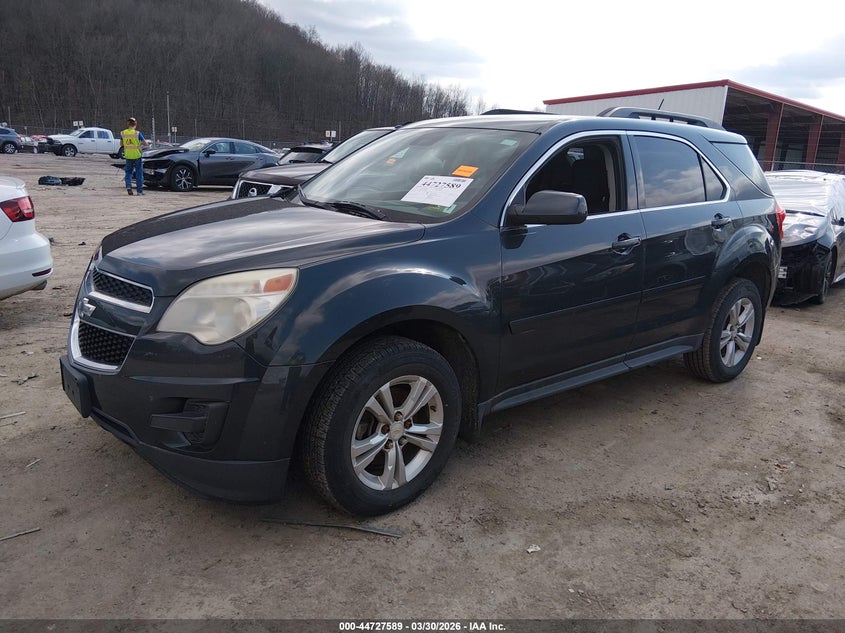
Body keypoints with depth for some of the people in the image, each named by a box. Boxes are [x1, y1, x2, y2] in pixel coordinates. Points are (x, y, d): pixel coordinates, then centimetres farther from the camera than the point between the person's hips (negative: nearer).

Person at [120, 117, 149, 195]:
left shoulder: (123, 133, 0)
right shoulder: (137, 133, -11)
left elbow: (121, 144, 11)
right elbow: (146, 144, -10)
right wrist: (141, 144, 9)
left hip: (128, 156, 3)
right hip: (137, 155, -3)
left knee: (128, 172, 17)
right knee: (139, 173, 6)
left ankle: (128, 186, -5)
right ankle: (140, 191, 7)